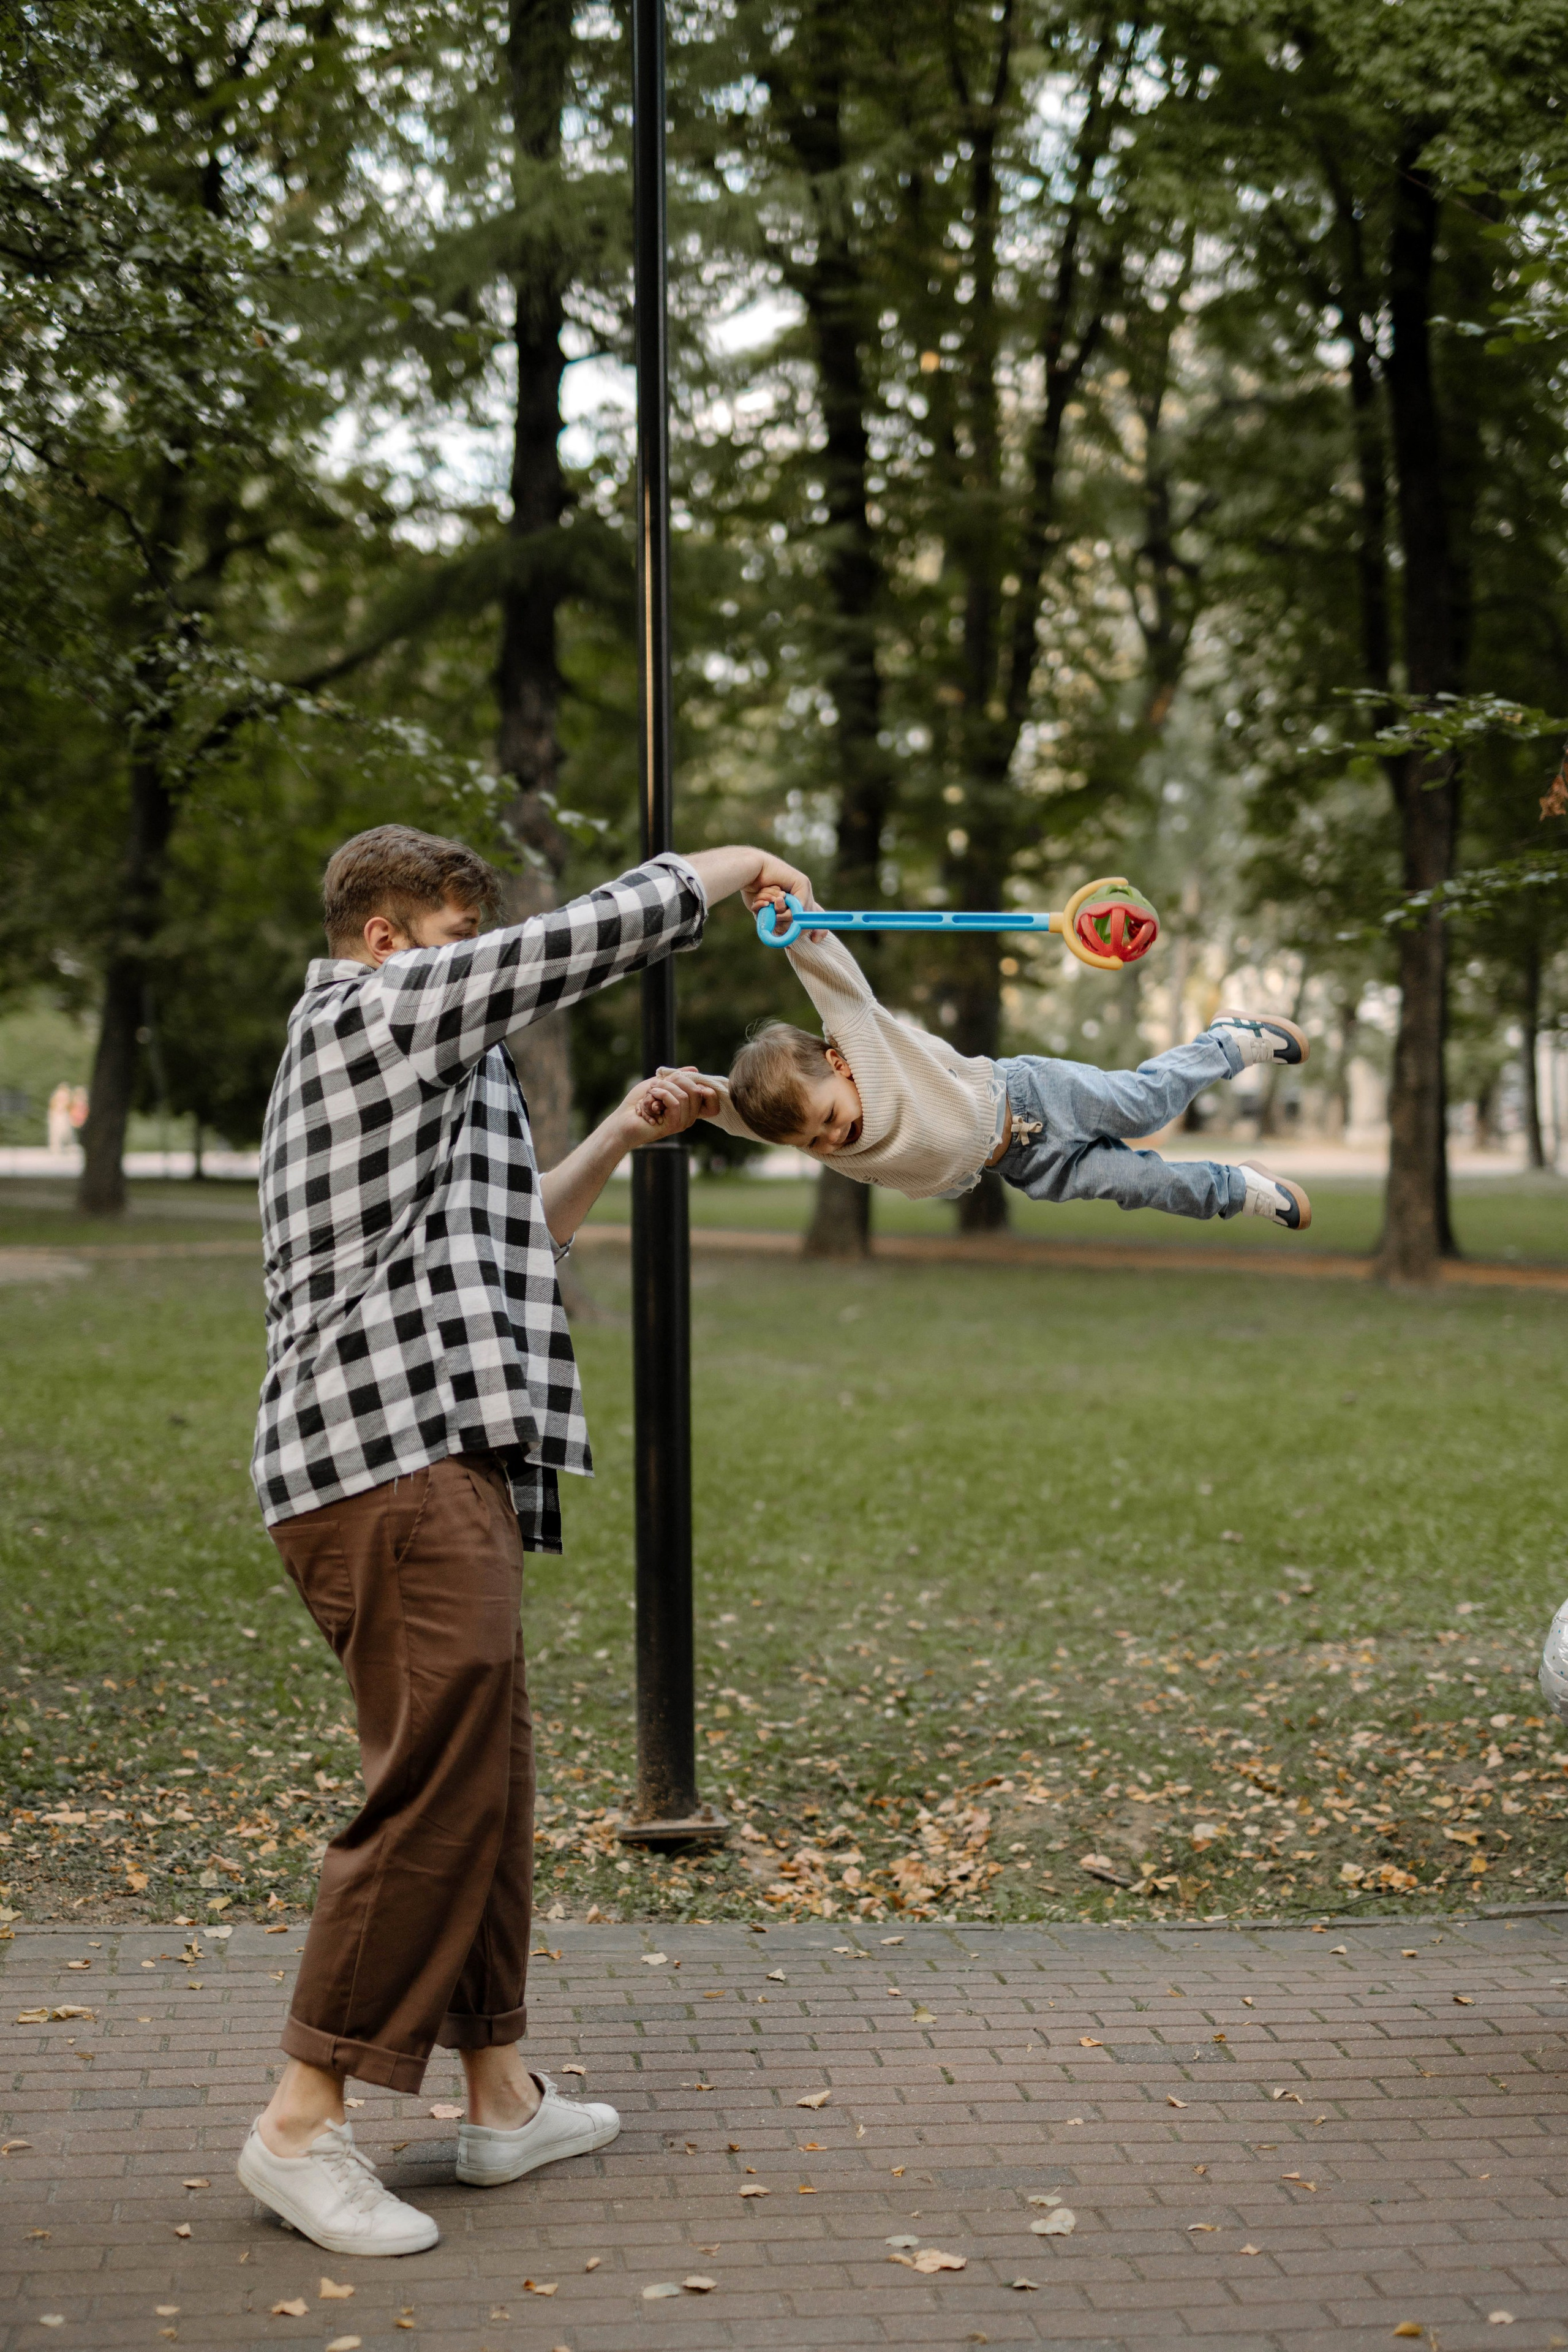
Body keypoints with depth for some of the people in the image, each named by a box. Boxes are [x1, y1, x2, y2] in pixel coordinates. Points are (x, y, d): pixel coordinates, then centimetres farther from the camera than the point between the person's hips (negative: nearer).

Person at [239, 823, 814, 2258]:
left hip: (430, 1465, 11)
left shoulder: (388, 1063, 27)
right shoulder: (377, 1008, -3)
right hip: (401, 1459, -11)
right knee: (438, 1789, -12)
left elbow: (509, 1237, 35)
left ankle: (504, 2098, 22)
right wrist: (739, 864, 11)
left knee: (487, 1780, 14)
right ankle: (304, 2123, -7)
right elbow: (610, 930, -5)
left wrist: (624, 1136, 29)